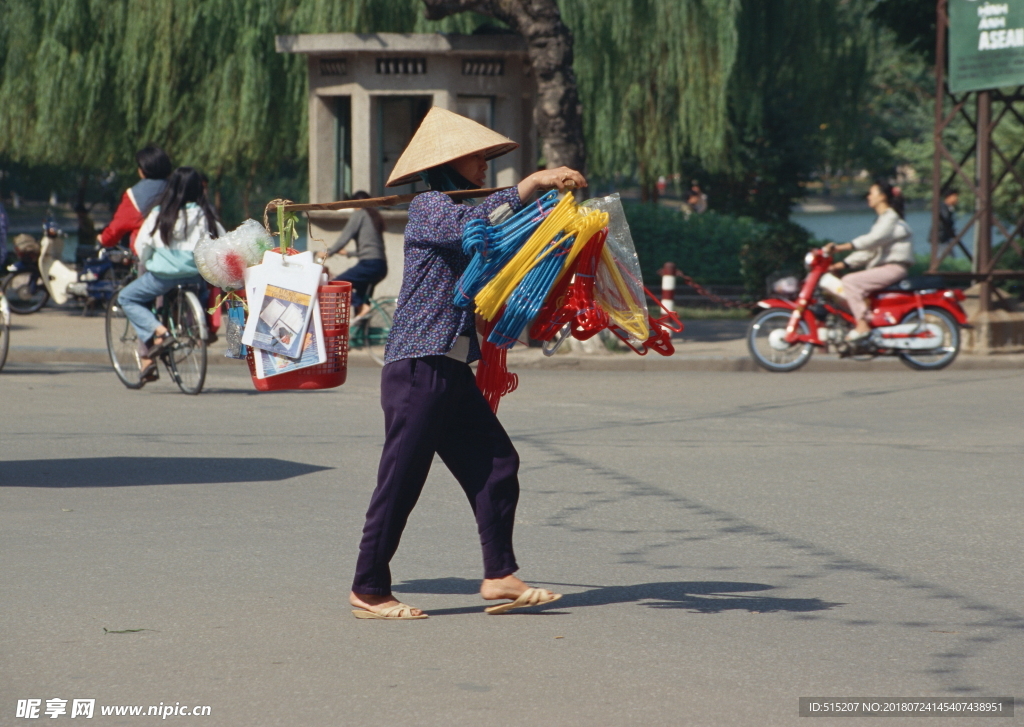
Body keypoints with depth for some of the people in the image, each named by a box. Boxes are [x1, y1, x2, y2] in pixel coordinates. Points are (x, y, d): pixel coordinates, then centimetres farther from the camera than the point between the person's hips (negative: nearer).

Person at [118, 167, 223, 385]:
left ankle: (159, 332, -8)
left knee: (127, 298, 15)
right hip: (198, 275, 3)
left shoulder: (160, 214, -2)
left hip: (165, 273, -3)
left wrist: (144, 266, 20)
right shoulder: (206, 214, 3)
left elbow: (143, 244, 1)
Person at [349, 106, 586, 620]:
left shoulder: (458, 208, 23)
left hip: (452, 371, 10)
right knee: (401, 480, -5)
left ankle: (499, 575, 6)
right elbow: (472, 226, -28)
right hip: (418, 368, -10)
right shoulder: (429, 207, -8)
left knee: (496, 463, 4)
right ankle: (368, 589, 2)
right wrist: (530, 186, -27)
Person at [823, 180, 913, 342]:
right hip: (883, 267, 10)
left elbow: (873, 239, -25)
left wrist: (840, 248, -32)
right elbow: (868, 250, 20)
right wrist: (841, 265, 9)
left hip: (893, 268, -10)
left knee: (850, 281, -23)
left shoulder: (891, 218, -8)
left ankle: (862, 326, -28)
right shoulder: (882, 219, 23)